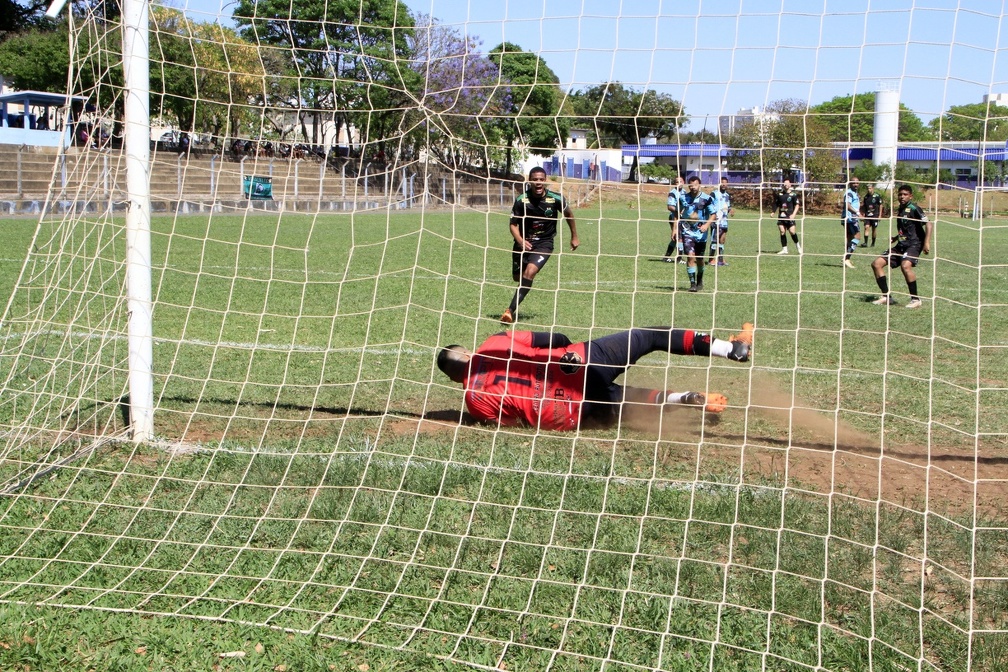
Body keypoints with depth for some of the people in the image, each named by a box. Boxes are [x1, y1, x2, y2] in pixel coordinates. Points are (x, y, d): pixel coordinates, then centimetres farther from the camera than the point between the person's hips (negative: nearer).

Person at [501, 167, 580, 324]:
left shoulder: (555, 199, -13)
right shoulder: (521, 200, -14)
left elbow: (569, 214, 8)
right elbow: (513, 224, -6)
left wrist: (574, 237, 16)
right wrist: (520, 240, -25)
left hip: (544, 243, -2)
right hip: (524, 242, 2)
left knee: (530, 271, -25)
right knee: (518, 277, 9)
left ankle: (511, 310, -26)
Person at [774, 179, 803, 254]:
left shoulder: (793, 194, -1)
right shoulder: (780, 194, 12)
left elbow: (797, 205, -2)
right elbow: (777, 205, 21)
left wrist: (793, 214, -13)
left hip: (790, 216, -4)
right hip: (781, 216, 4)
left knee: (792, 231, -12)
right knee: (782, 232, -1)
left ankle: (798, 245, 13)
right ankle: (784, 249, 5)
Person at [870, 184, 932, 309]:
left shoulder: (914, 208, -9)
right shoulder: (899, 210, 15)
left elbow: (928, 224, -17)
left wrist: (927, 242, -25)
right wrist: (895, 238, 16)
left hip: (914, 244, -9)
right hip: (901, 245, 9)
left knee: (905, 265, -34)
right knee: (876, 264, 1)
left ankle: (915, 299, -21)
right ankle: (886, 297, 7)